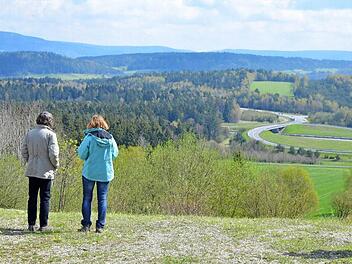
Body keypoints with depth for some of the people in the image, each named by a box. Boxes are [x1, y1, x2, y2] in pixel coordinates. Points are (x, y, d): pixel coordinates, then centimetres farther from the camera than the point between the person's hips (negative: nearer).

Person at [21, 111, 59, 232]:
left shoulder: (29, 133, 3)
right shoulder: (50, 134, -12)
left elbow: (24, 151, 6)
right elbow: (53, 154, -15)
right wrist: (56, 165, 2)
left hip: (32, 171, 4)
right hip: (46, 171, -4)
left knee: (32, 198, 12)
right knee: (45, 198, 4)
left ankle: (31, 224, 13)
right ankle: (43, 225, 4)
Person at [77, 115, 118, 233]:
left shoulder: (89, 137, -9)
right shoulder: (110, 138, 0)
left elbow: (82, 154, -8)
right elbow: (114, 154, 6)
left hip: (89, 172, -2)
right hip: (105, 173, 2)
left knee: (87, 198, 7)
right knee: (102, 199, 7)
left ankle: (86, 225, 5)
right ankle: (100, 226, 4)